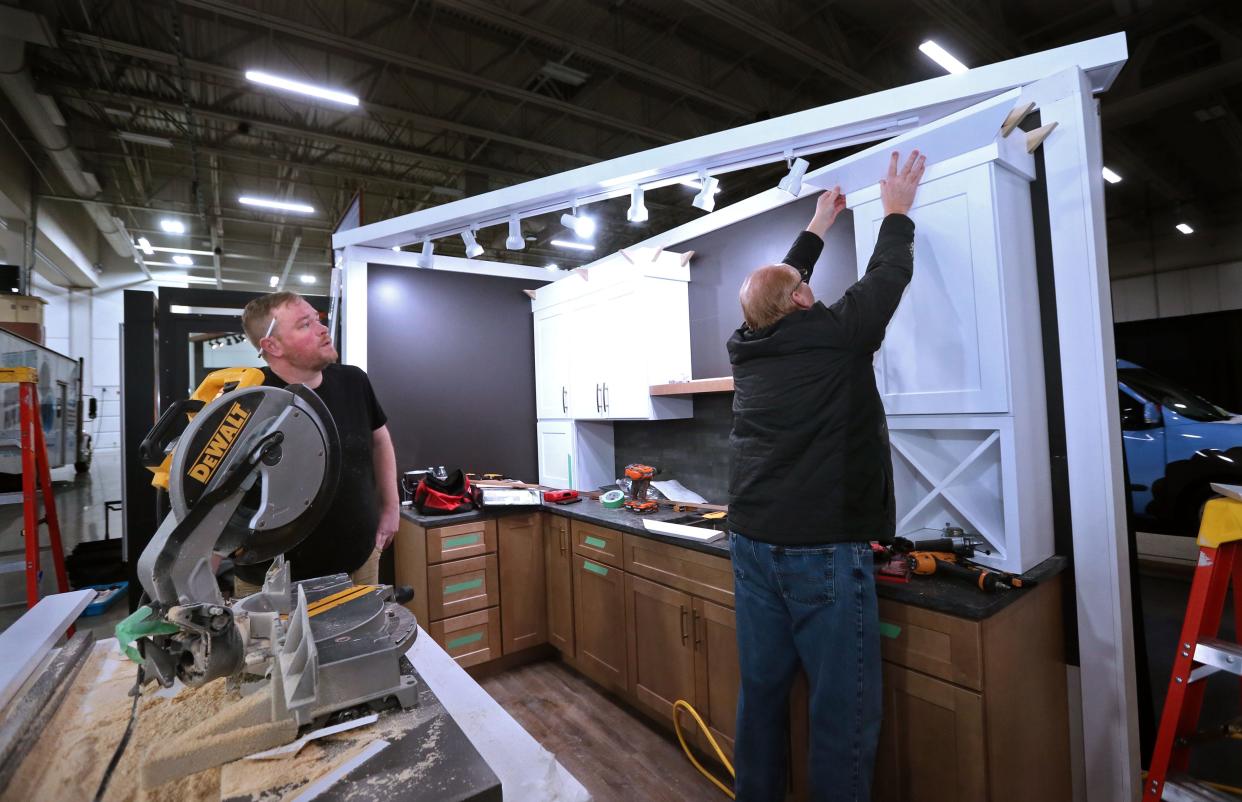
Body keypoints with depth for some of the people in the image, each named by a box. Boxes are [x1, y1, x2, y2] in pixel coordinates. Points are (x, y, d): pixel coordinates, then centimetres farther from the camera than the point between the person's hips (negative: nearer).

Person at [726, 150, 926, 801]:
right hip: (823, 548, -6)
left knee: (761, 687, 16)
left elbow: (777, 290, 25)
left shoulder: (746, 346, 8)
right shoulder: (835, 335, -6)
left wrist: (817, 227, 37)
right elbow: (889, 275, 9)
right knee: (844, 706, 6)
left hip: (752, 541, 6)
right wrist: (896, 212, 27)